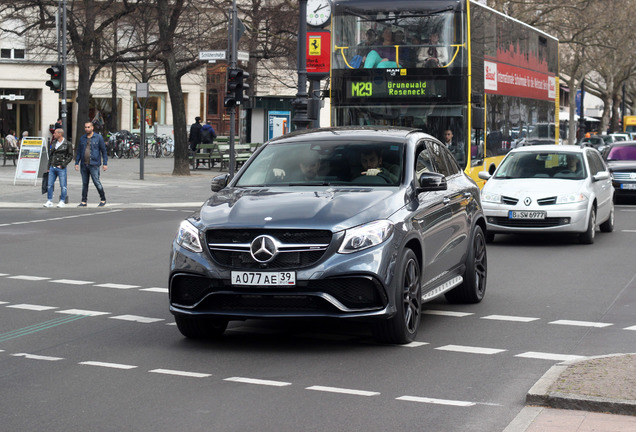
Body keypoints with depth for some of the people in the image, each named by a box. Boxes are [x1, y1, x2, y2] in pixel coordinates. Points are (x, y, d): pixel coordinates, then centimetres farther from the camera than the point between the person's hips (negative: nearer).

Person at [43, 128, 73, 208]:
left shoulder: (67, 144, -4)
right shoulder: (54, 143, 13)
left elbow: (70, 156, -3)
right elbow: (51, 155, 18)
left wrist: (63, 164, -11)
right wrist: (48, 167, 15)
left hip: (61, 168, -5)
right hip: (52, 167, 5)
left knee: (63, 186, -1)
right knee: (50, 185, 3)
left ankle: (62, 201, 6)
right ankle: (49, 201, 10)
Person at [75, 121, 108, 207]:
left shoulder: (98, 138, 0)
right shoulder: (82, 138, 11)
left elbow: (104, 151, 1)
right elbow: (79, 151, 16)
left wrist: (105, 164, -5)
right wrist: (76, 163, 9)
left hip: (94, 164, -4)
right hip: (83, 165, 4)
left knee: (97, 182, -7)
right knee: (84, 184, 8)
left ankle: (103, 200, 7)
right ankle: (83, 202, 14)